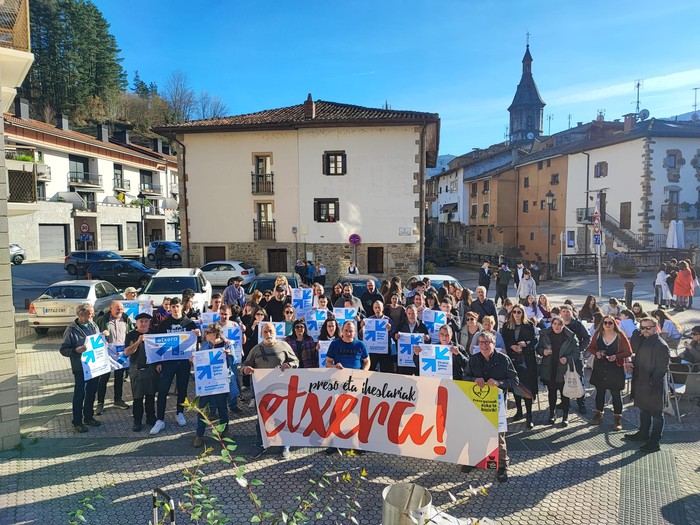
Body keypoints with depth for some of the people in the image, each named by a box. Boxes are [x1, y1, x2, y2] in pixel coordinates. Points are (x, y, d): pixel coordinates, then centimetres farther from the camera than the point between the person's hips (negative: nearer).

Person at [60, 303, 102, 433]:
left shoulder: (94, 326, 7)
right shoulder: (71, 330, -11)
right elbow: (63, 350, -10)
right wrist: (76, 350, -26)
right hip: (80, 368, -6)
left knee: (92, 392, 16)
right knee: (79, 394, 3)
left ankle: (88, 417, 32)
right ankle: (77, 422, 16)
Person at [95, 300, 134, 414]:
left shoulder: (126, 319, 6)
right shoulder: (102, 320, -4)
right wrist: (101, 335, -18)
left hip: (122, 352, 3)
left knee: (119, 377, 14)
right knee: (103, 378, 0)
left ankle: (118, 399, 27)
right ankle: (100, 402, 11)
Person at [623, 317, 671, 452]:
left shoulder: (661, 346, -20)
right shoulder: (643, 340, 7)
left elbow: (662, 368, -21)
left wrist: (652, 382, -23)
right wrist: (632, 363, -5)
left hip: (654, 387, -8)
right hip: (641, 384, 8)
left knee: (656, 414, 7)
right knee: (643, 410, 23)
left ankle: (654, 442, 17)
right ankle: (643, 434, 39)